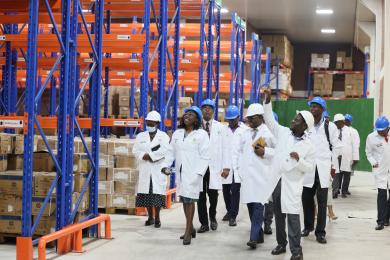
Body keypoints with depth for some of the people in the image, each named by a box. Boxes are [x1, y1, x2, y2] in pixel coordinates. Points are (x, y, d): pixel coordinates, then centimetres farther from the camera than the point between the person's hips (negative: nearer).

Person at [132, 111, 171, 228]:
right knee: (146, 195, 3)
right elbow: (136, 150, 3)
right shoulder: (141, 136, 15)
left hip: (158, 171, -3)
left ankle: (157, 218, 4)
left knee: (157, 194, -6)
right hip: (145, 170, 3)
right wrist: (144, 156, -15)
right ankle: (150, 217, 16)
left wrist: (149, 155, -13)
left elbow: (164, 150, -12)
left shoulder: (163, 136, 4)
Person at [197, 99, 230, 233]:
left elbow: (225, 148, 6)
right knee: (201, 195, 1)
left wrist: (226, 167, -2)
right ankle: (204, 223, 11)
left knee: (213, 194, 0)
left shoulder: (220, 128, 10)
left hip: (214, 166, 0)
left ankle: (212, 217, 26)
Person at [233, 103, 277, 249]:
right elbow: (237, 151, 17)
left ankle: (254, 237, -13)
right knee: (250, 204, 5)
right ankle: (259, 234, 16)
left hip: (262, 175, -5)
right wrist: (238, 168, 8)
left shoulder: (269, 132, 0)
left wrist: (265, 152, -12)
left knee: (258, 205, -11)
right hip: (247, 175, 5)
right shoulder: (244, 133, 14)